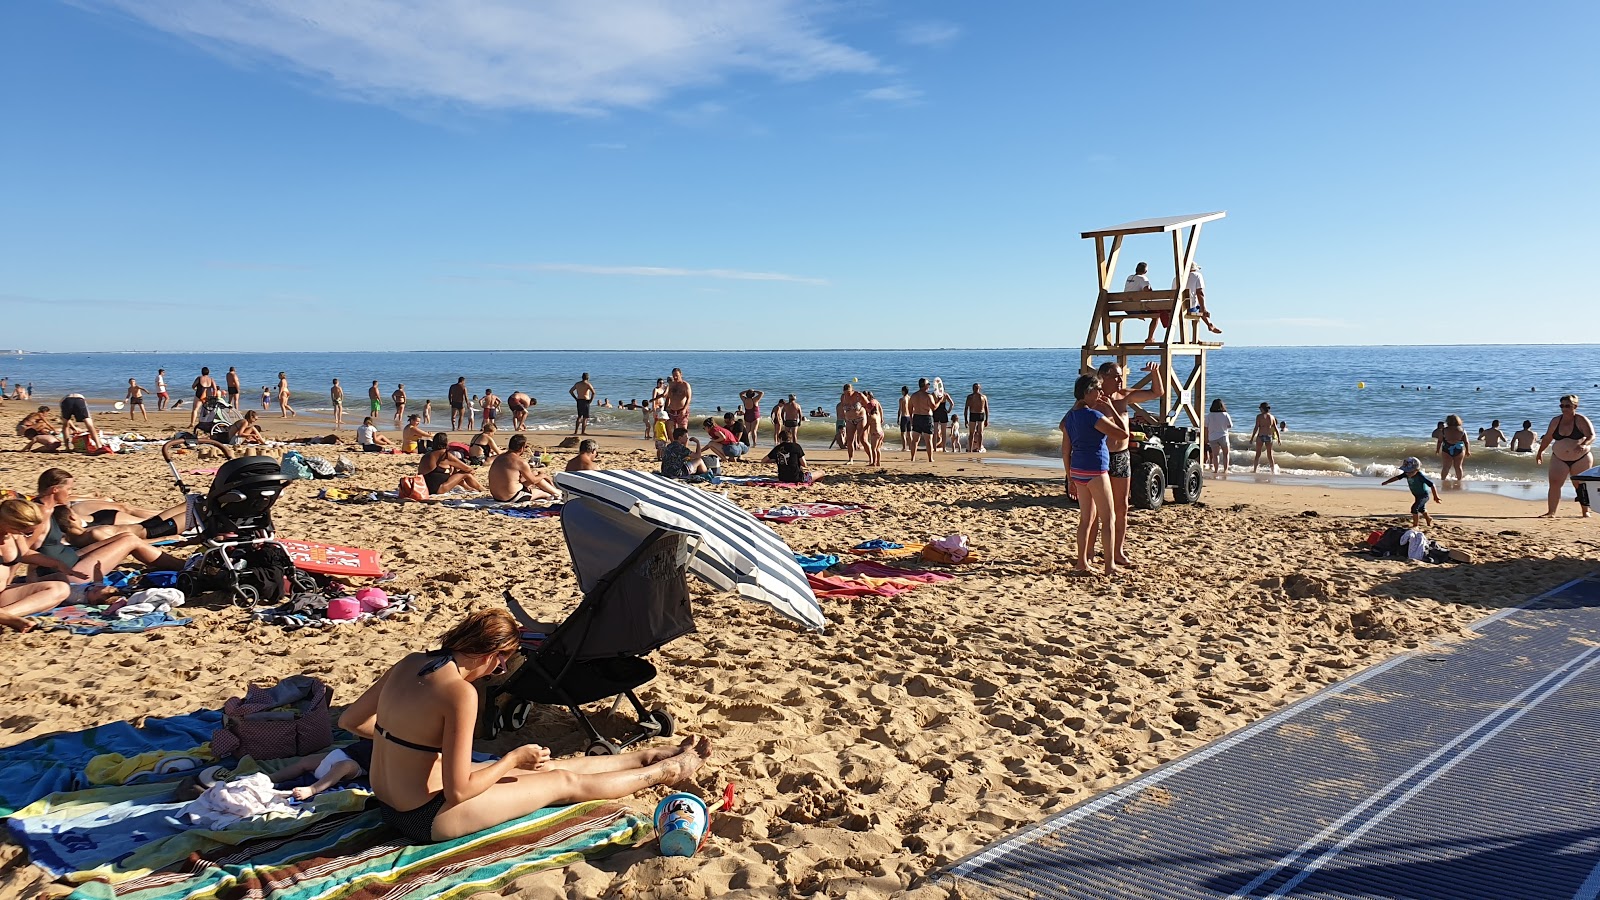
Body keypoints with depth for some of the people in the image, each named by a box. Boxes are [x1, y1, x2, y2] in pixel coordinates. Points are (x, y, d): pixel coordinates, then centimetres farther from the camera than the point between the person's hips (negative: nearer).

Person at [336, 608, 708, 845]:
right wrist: (514, 758, -11)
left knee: (544, 765, 19)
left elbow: (349, 719, 9)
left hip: (390, 807, 8)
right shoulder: (461, 692, -28)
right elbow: (457, 792, -25)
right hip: (427, 820, -8)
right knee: (565, 781, 7)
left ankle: (650, 755, 35)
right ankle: (671, 769, 25)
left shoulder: (409, 663, -4)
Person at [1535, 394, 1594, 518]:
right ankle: (1551, 512, -9)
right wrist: (1540, 452, 20)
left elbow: (1591, 436, -20)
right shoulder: (1556, 421, 3)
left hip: (1581, 459, -3)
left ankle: (1586, 512, 18)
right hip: (1559, 459, 3)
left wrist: (1583, 445, -39)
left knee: (1581, 485, 4)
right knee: (1554, 483, -10)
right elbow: (1547, 438, 15)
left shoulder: (1581, 420, -10)